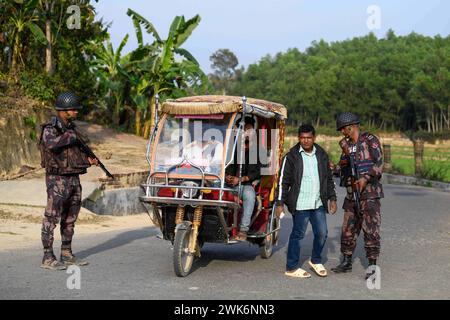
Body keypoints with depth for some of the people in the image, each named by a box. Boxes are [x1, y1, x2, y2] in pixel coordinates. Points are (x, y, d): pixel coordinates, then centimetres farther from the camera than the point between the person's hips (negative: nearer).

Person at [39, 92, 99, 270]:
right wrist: (70, 136, -20)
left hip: (74, 179, 8)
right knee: (51, 219, -4)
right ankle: (48, 258, 0)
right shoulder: (50, 129, -11)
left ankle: (67, 255, 23)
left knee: (70, 220, 13)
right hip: (57, 180, -8)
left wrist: (89, 160, 4)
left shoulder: (70, 128, 13)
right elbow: (51, 144, -34)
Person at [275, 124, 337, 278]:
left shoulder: (321, 155, 10)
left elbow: (329, 178, 19)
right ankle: (292, 268, 11)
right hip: (300, 204, -5)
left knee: (322, 233, 7)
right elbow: (283, 181, -5)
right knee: (298, 234, 0)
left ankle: (316, 261, 30)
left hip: (318, 203, 5)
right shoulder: (292, 156, -5)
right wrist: (280, 203, -9)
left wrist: (332, 198, 14)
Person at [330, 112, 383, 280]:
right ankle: (346, 262, 22)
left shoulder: (370, 140, -7)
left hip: (370, 192, -7)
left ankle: (372, 266, -1)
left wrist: (366, 178, -26)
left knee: (370, 229, -7)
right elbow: (342, 168, 12)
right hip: (352, 193, 7)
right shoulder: (347, 144, 13)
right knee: (348, 228, 11)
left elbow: (379, 164, -14)